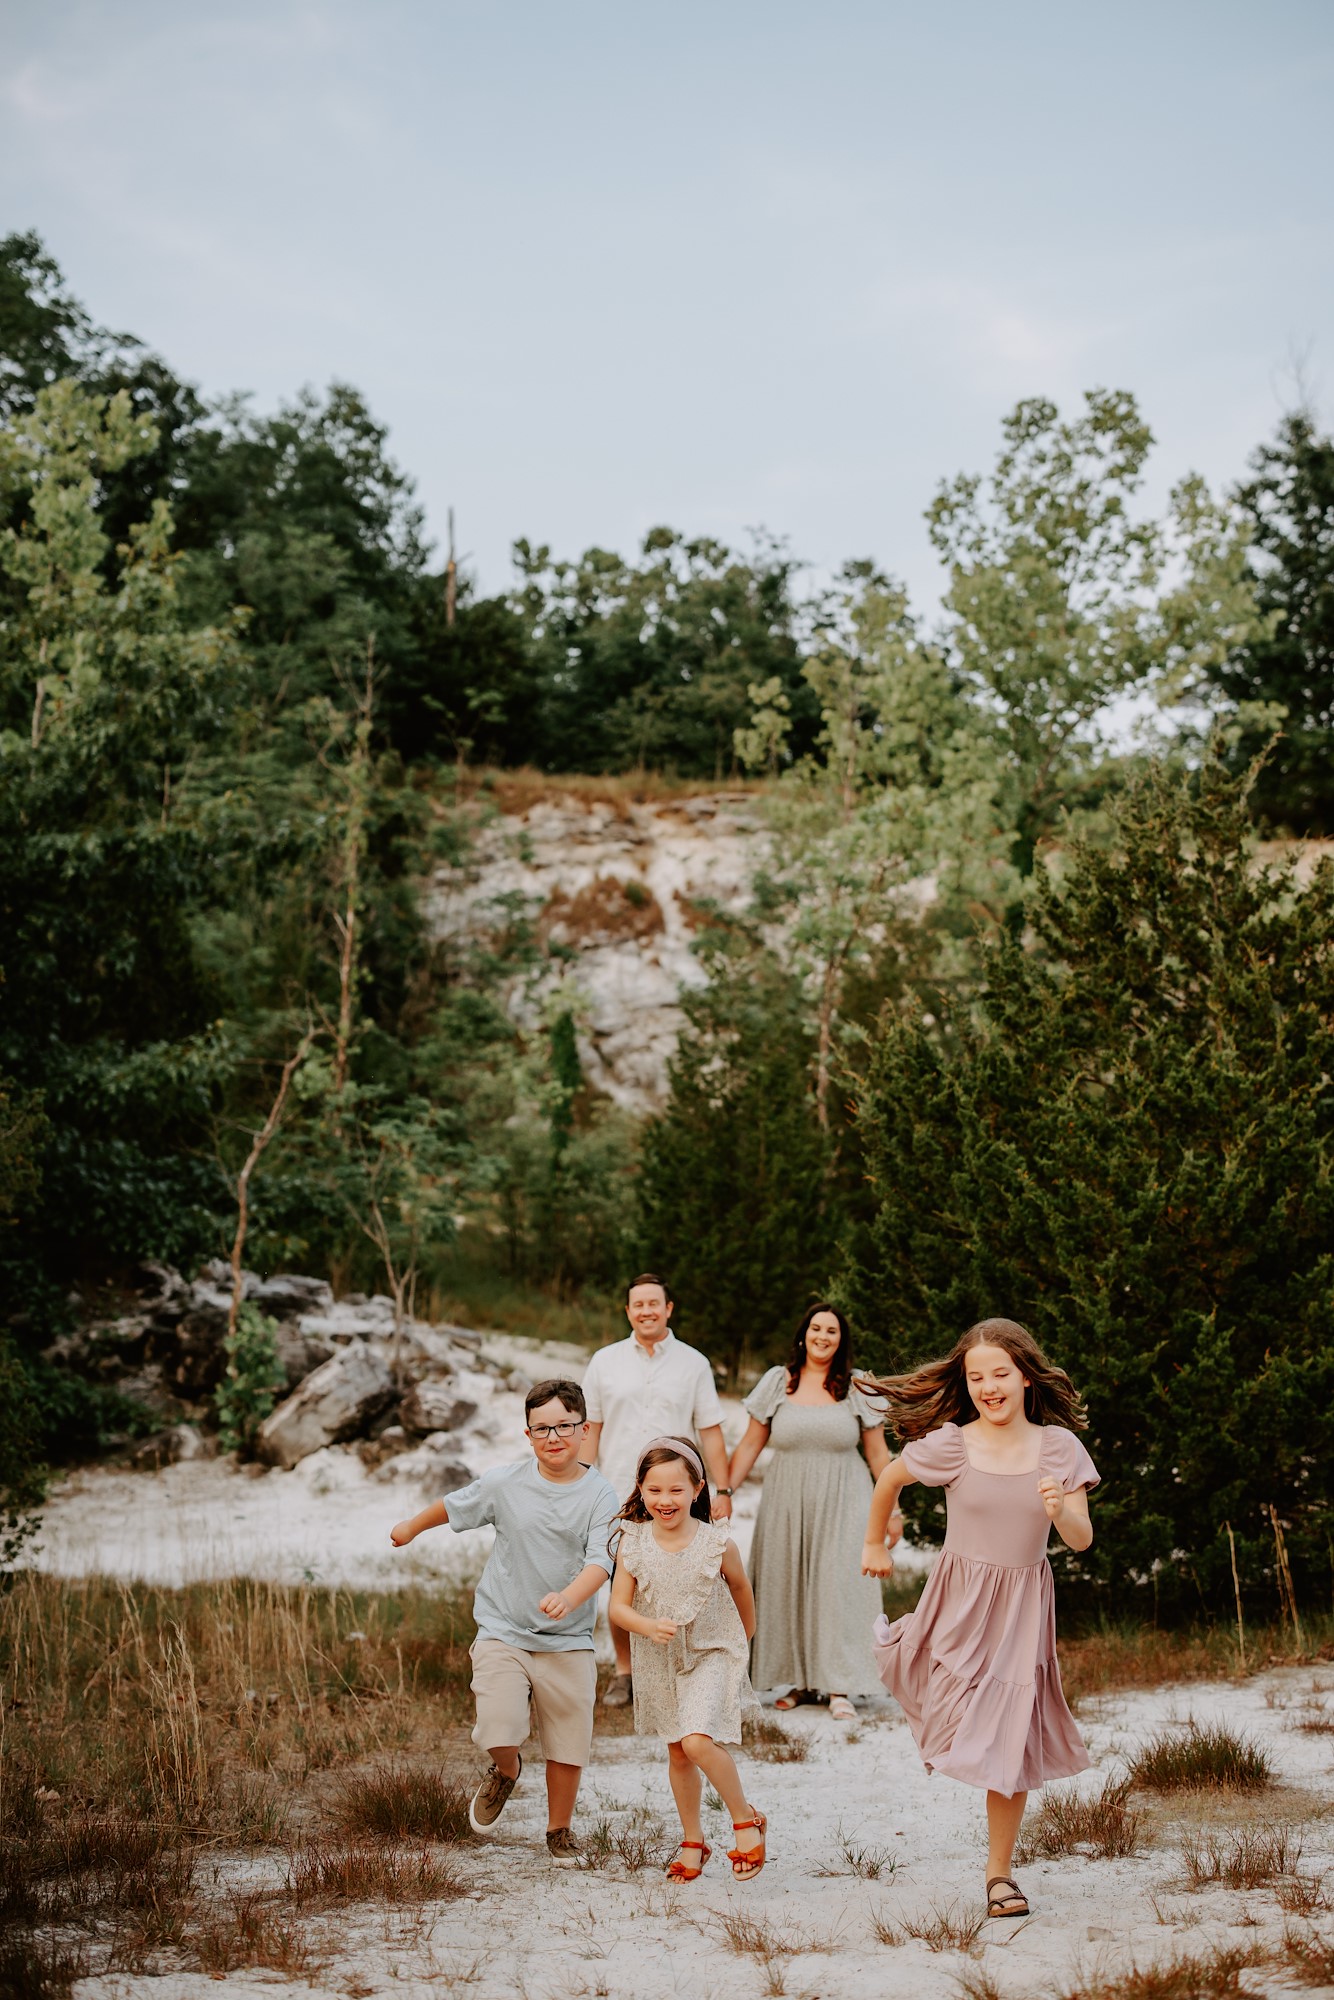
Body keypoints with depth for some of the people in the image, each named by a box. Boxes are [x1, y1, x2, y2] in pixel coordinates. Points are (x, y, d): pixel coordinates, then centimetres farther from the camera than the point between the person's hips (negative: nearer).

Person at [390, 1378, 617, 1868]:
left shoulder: (598, 1496, -7)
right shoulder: (504, 1483, -3)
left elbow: (600, 1561, -19)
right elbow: (454, 1506, 16)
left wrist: (568, 1597, -37)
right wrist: (411, 1527, 30)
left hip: (568, 1640, 0)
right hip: (502, 1632, 0)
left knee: (569, 1742, 6)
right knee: (497, 1730, -16)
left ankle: (559, 1831, 30)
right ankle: (505, 1772, 20)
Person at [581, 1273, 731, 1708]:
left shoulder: (693, 1363, 6)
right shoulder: (605, 1362, 8)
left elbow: (710, 1431, 6)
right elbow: (590, 1428, 9)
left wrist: (723, 1490, 1)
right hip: (618, 1494, 1)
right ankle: (623, 1674, 15)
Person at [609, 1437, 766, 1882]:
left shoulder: (717, 1543, -16)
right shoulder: (633, 1543, -11)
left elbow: (739, 1586, 4)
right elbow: (618, 1607, -10)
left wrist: (746, 1631, 21)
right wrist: (649, 1626, -31)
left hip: (713, 1653, -3)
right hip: (659, 1661, 4)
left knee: (698, 1741, -22)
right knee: (677, 1753, 15)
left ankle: (746, 1820, -1)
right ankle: (692, 1841, 33)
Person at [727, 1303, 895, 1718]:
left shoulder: (858, 1388, 3)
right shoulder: (777, 1382, 5)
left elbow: (878, 1454, 6)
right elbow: (751, 1445, 8)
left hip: (841, 1504, -2)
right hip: (786, 1504, 2)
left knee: (838, 1587, -6)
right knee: (788, 1587, 3)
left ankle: (839, 1688, -3)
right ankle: (801, 1681, 14)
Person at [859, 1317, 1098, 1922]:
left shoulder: (1057, 1446, -7)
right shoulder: (950, 1445, -10)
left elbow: (1081, 1540, -8)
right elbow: (887, 1481, 8)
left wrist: (1060, 1509, -29)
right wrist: (874, 1544, 18)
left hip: (1023, 1607, 1)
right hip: (959, 1604, -1)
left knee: (1012, 1738, 3)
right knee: (955, 1721, -2)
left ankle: (999, 1871, 18)